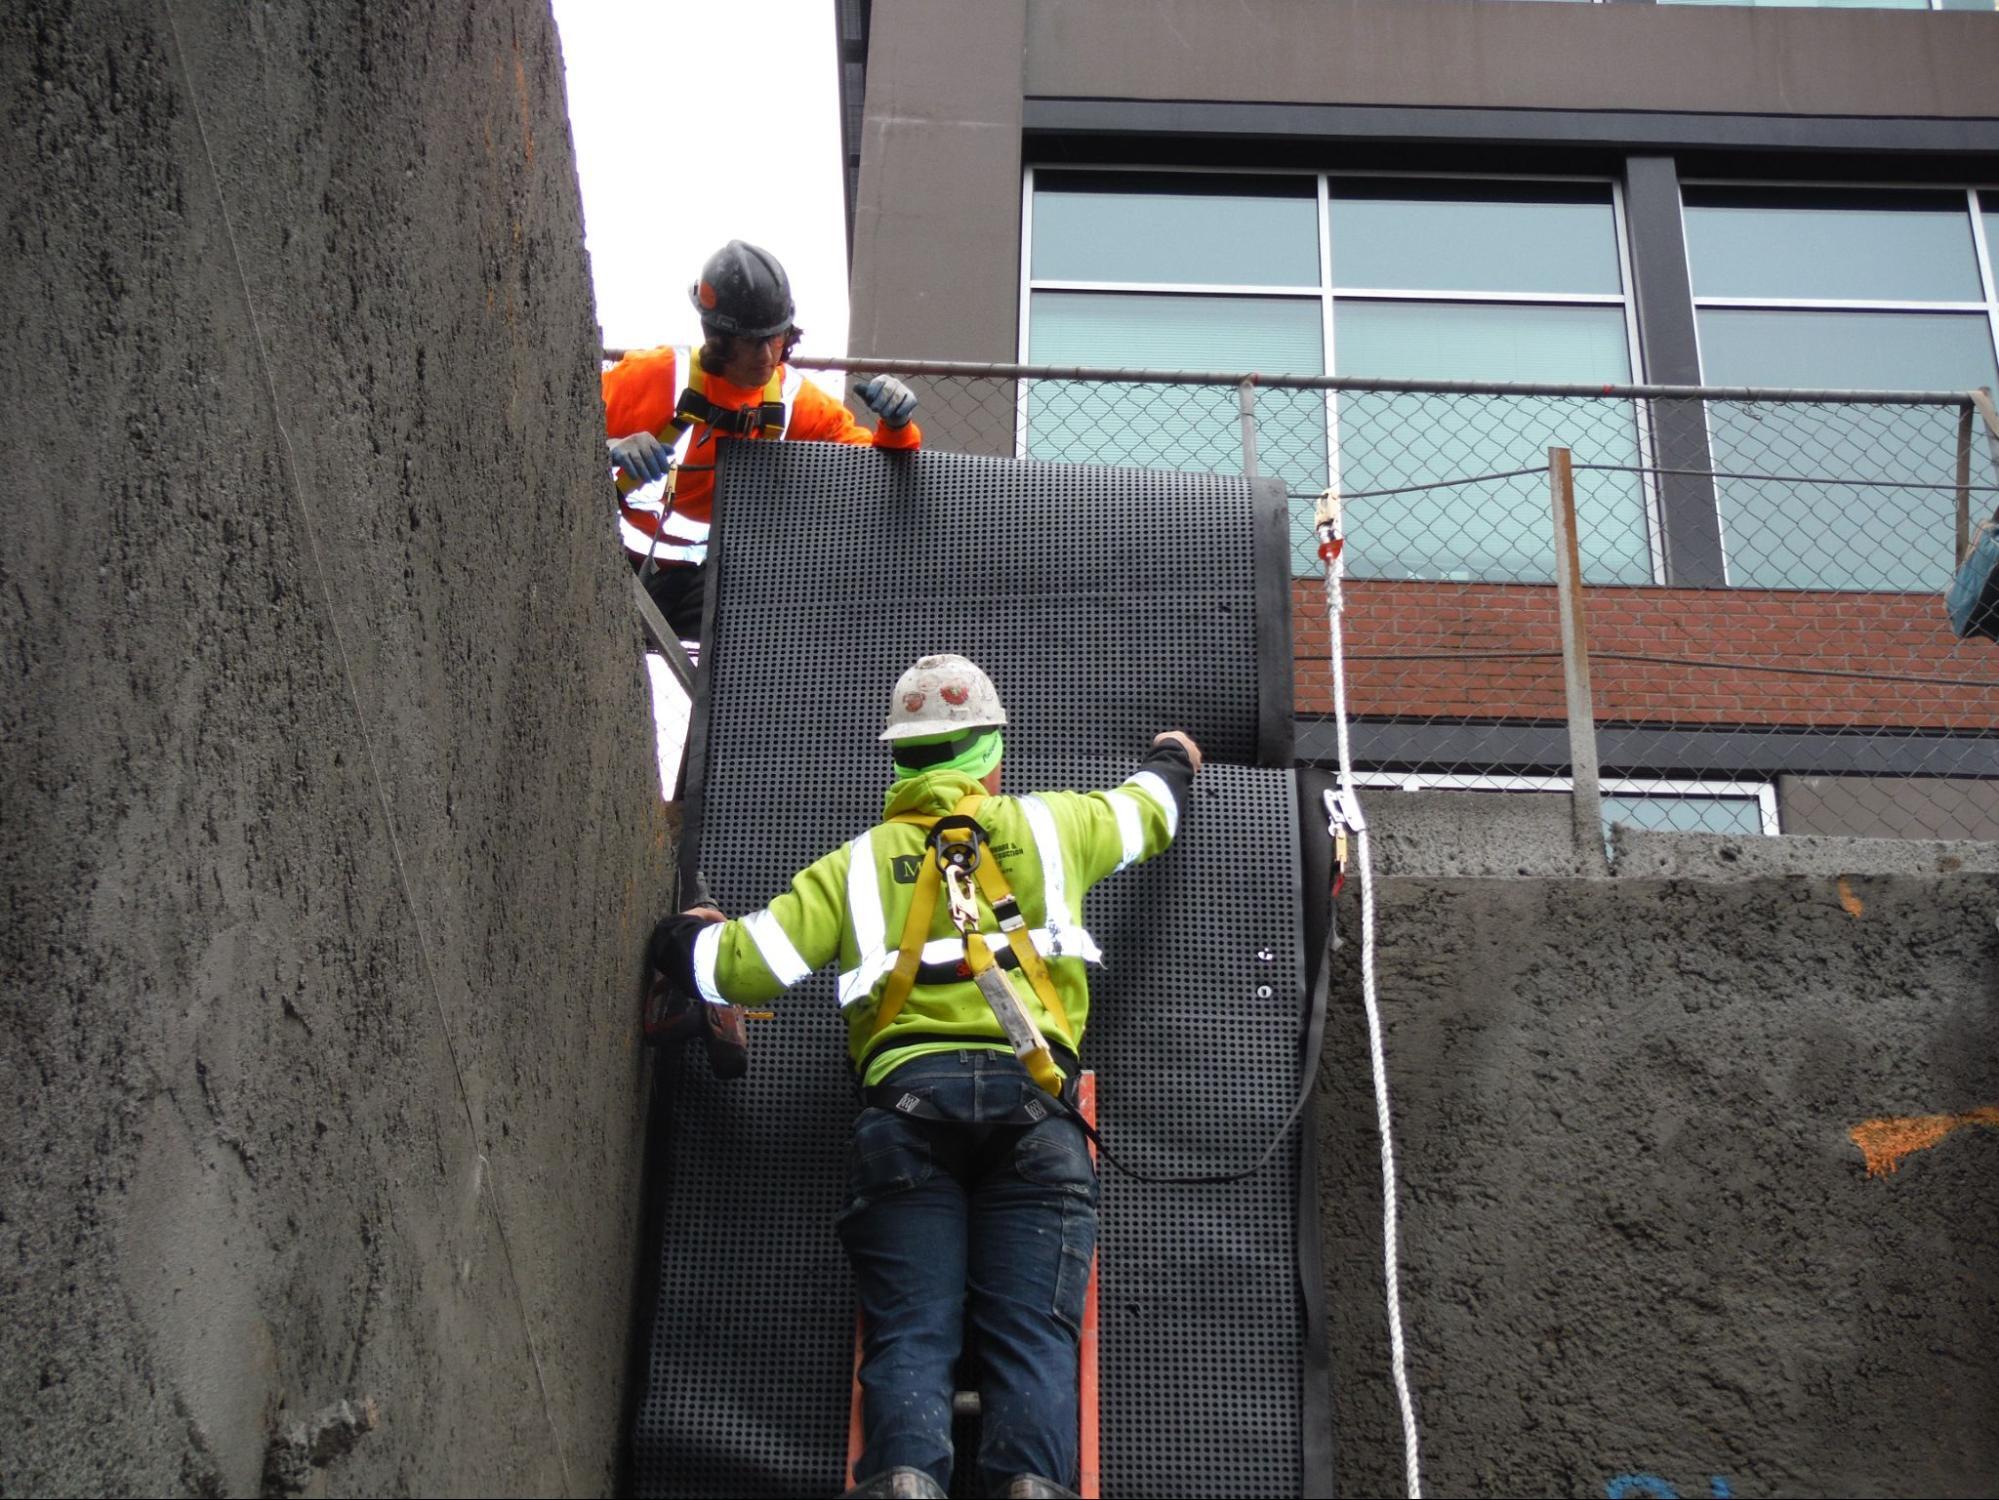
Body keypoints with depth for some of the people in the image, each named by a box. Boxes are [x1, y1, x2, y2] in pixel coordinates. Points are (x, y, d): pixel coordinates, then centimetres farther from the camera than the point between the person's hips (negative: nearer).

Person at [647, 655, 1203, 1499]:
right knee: (1032, 1332, -6)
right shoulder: (1048, 825, 23)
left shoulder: (857, 863, 19)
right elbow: (1150, 812, 43)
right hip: (1030, 1095, 0)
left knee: (908, 1332, -5)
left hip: (905, 1092, 0)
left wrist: (686, 940, 35)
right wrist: (1170, 763, 67)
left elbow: (746, 967, 12)